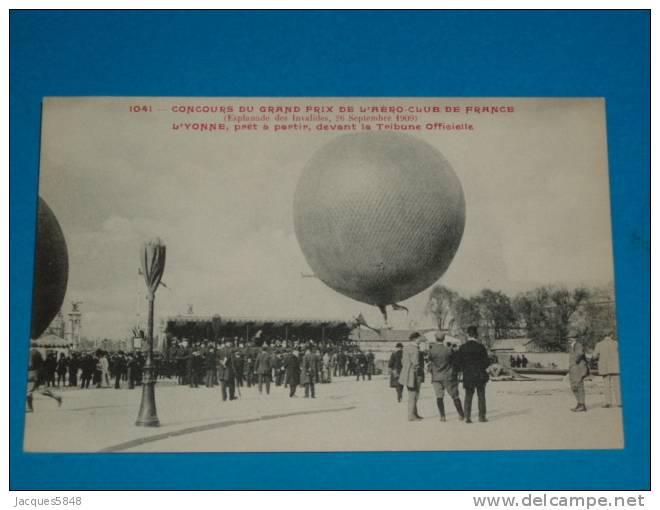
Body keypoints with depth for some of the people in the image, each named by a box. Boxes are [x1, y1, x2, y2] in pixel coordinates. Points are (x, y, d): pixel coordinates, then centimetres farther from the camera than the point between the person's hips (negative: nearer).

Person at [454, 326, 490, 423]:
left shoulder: (462, 348, -2)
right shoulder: (480, 347, -7)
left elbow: (458, 362, -2)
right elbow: (487, 362, -6)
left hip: (467, 375, 1)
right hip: (480, 375, -1)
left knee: (468, 396, 8)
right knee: (481, 396, 10)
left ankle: (467, 416, 1)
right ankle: (482, 416, 10)